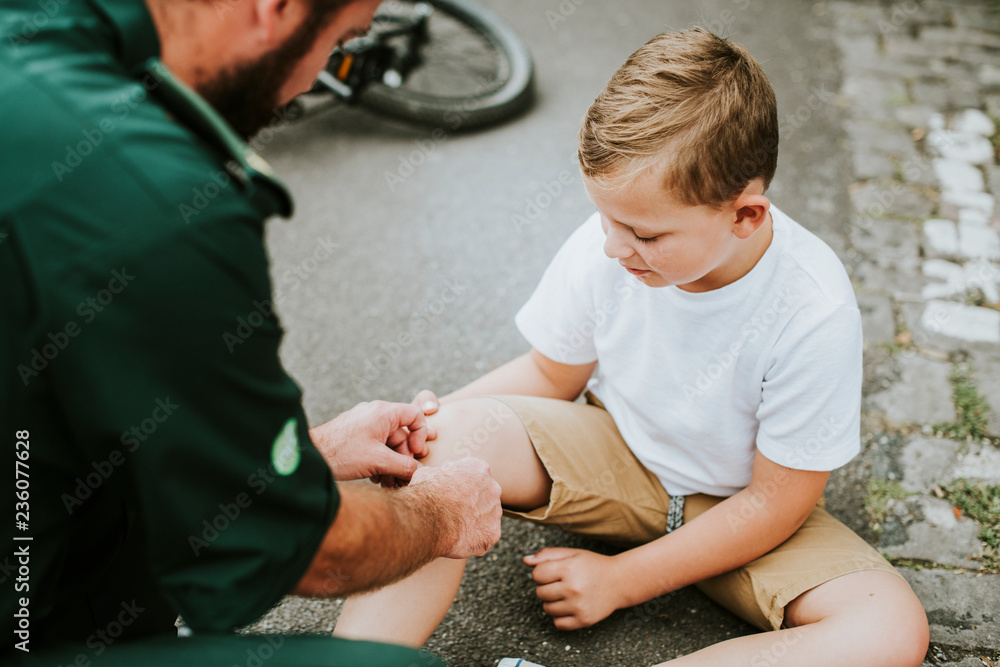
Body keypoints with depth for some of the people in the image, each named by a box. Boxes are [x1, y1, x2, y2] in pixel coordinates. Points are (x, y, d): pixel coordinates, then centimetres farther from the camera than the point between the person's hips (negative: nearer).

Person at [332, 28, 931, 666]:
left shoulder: (814, 316, -28)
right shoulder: (605, 247, -19)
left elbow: (774, 503, -19)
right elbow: (552, 374, -1)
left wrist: (621, 580, -14)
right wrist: (438, 416, -20)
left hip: (740, 509, -1)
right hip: (617, 455, 2)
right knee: (450, 435, -25)